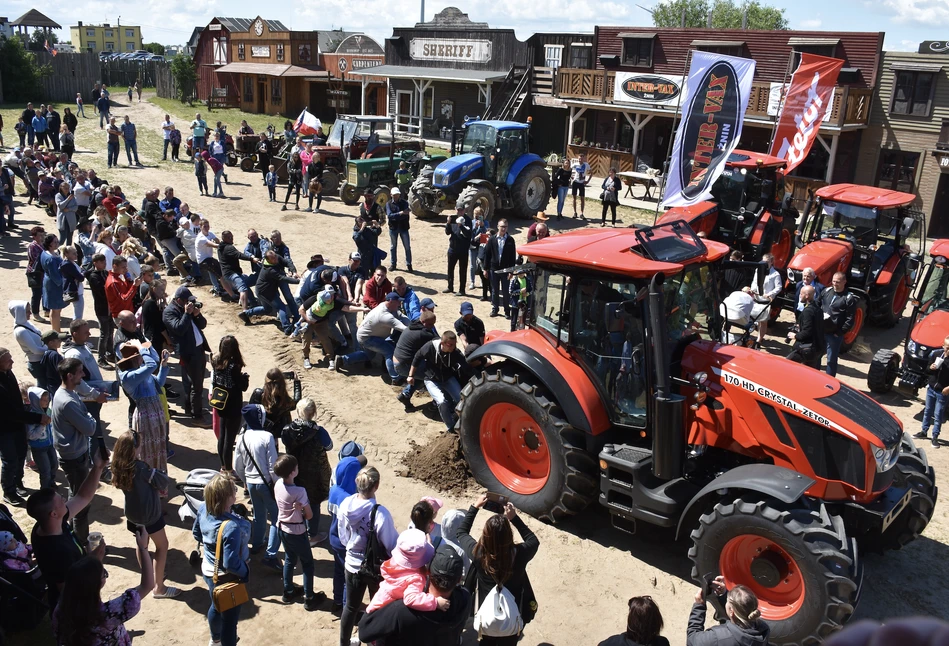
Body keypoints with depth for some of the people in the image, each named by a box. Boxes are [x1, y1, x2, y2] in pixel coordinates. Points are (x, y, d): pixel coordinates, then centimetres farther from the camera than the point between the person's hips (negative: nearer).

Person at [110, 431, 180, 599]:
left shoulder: (118, 465, -8)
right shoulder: (140, 468, -31)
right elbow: (165, 481, -21)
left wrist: (156, 488, -3)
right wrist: (162, 486, 0)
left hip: (132, 513, 7)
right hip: (149, 515, -7)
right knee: (162, 546, 9)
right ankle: (159, 587, 13)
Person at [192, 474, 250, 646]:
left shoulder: (203, 508, -16)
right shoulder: (231, 527, -39)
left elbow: (196, 534, 4)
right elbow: (231, 563, -34)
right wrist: (245, 571, -15)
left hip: (208, 570, 9)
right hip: (227, 578, -9)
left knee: (217, 607, 34)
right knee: (229, 619, 14)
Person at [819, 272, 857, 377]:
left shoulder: (849, 299, -10)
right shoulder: (826, 292, 5)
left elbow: (850, 320, -11)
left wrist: (840, 333, -13)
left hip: (835, 334, -5)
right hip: (820, 330, 5)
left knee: (831, 360, 5)